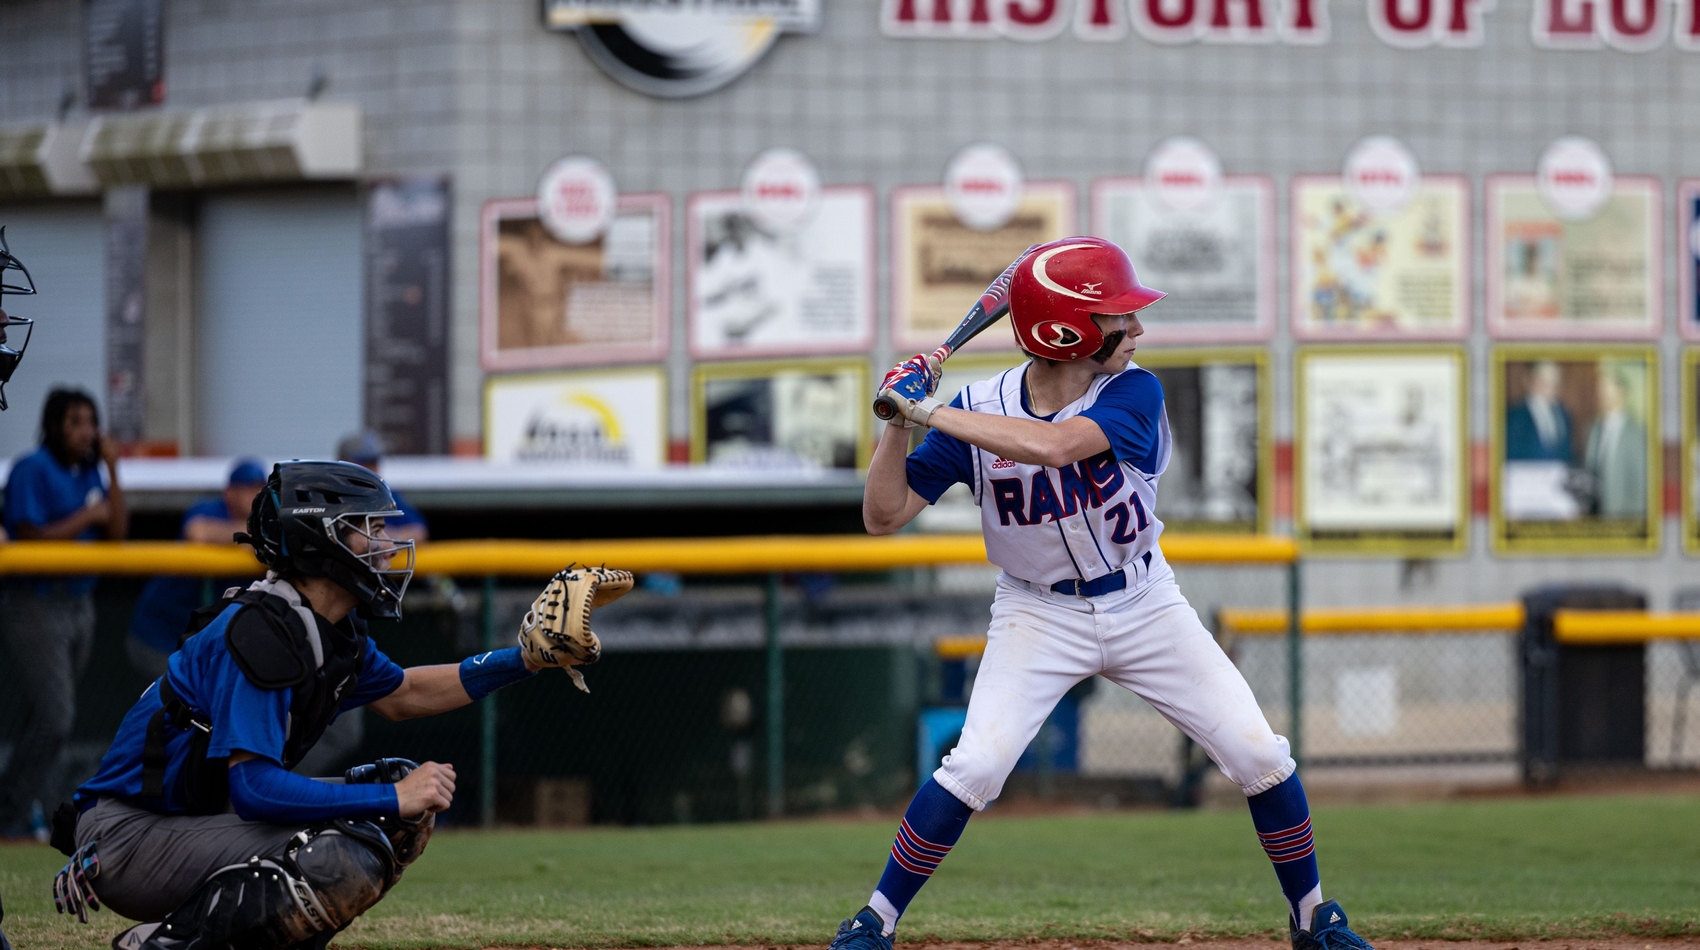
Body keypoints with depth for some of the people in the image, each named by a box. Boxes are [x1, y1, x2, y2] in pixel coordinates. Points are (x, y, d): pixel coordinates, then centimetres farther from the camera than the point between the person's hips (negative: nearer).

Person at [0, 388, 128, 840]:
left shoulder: (90, 473, 11)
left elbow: (117, 534, 5)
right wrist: (86, 518, -12)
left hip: (79, 606, 8)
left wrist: (112, 472, -1)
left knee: (52, 720, 8)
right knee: (54, 718, -14)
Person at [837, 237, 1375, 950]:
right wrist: (901, 422, -28)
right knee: (975, 766, -19)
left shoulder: (1134, 395, -19)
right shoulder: (980, 409, -15)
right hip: (1039, 616, -1)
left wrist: (928, 412, -38)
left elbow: (1052, 445, -39)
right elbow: (883, 516, -13)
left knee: (1259, 757, -5)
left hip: (1144, 605, 1)